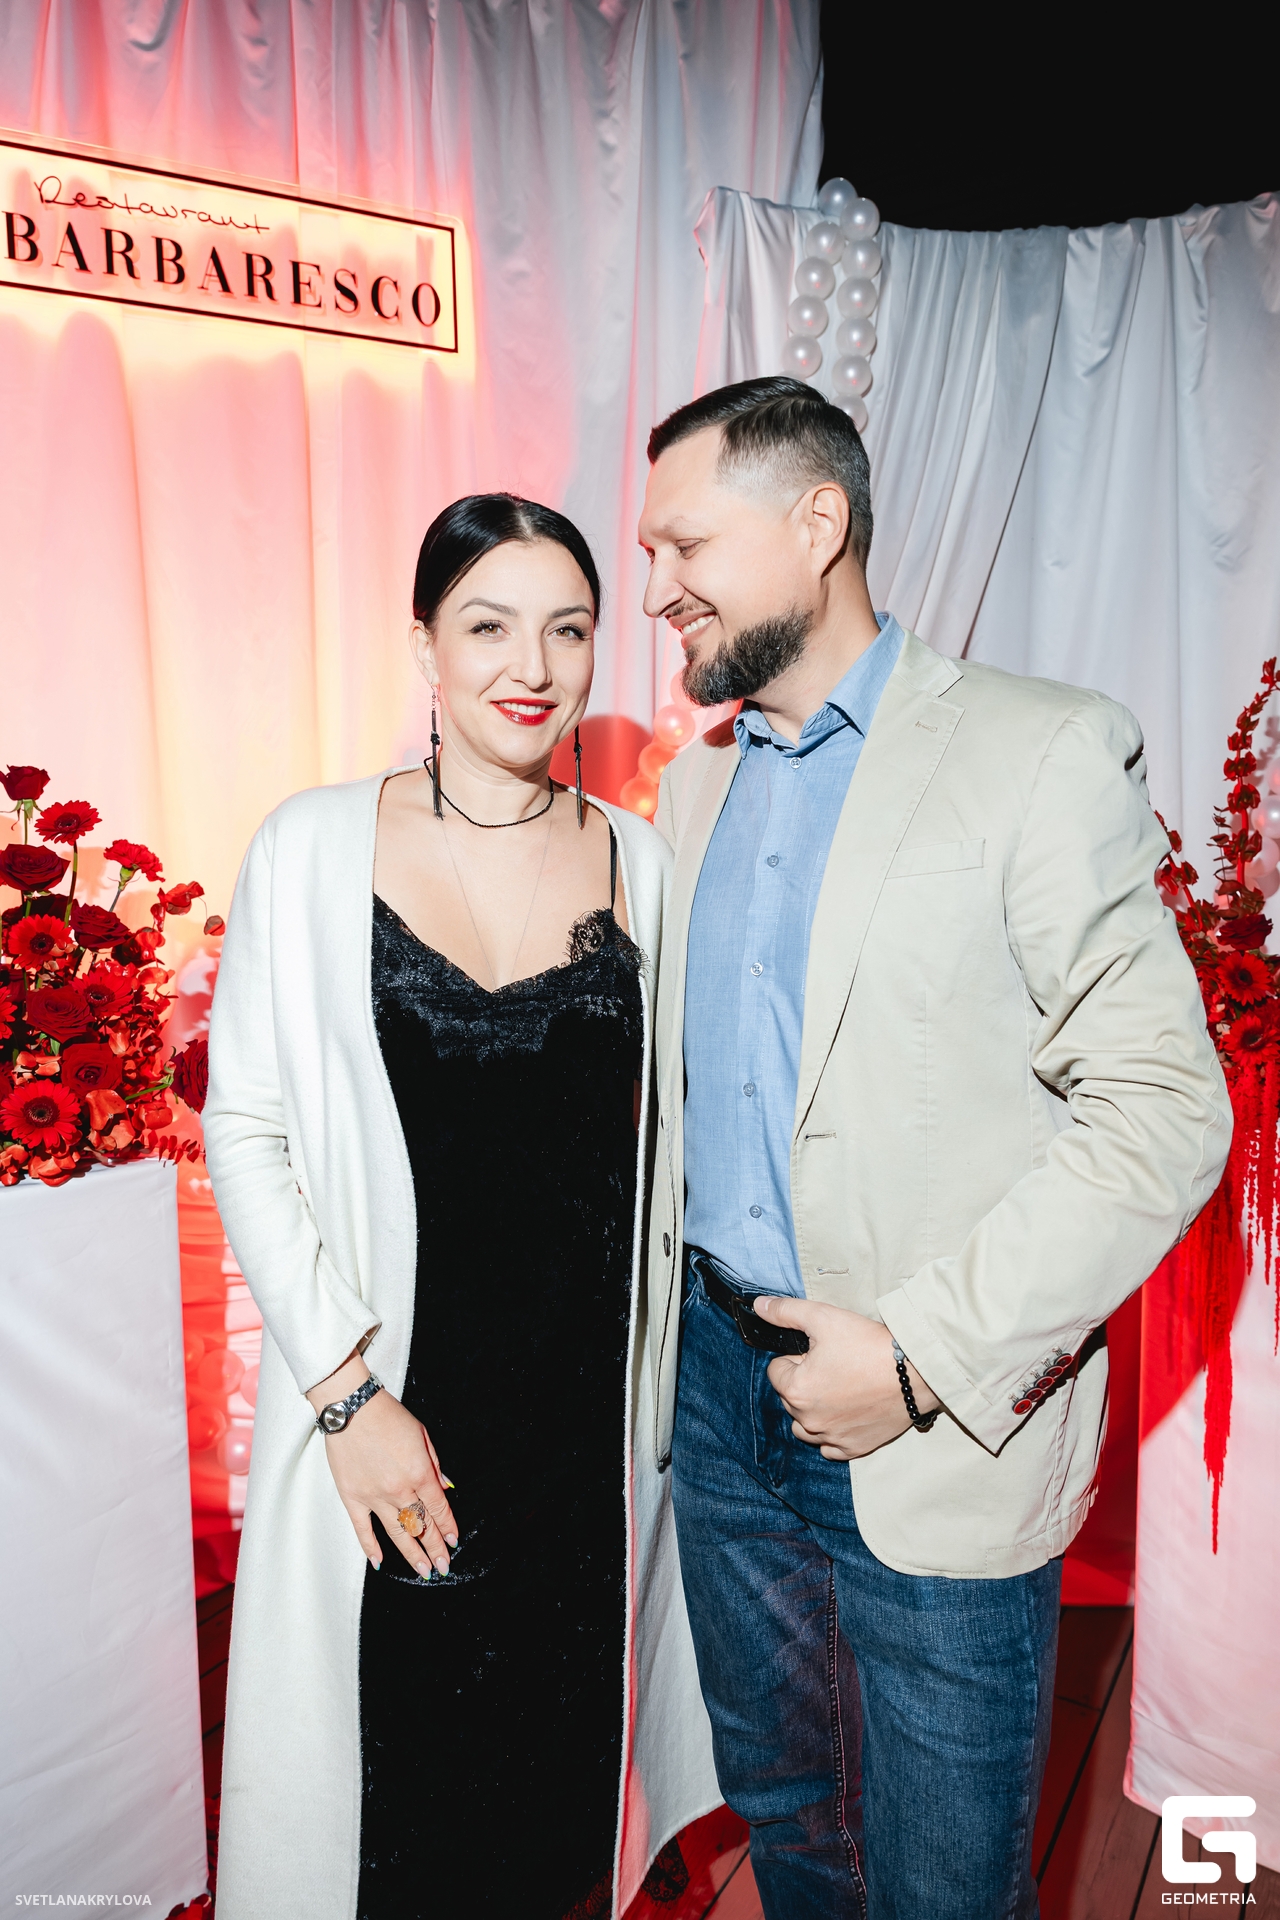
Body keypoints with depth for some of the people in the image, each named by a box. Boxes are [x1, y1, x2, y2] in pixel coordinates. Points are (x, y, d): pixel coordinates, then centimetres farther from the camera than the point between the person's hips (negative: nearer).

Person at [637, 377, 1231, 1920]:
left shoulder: (1040, 754, -11)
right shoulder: (696, 783, 9)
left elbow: (1165, 1111, -15)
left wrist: (924, 1354, -19)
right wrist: (686, 1327, 8)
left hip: (939, 1429, -5)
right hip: (721, 1380, 6)